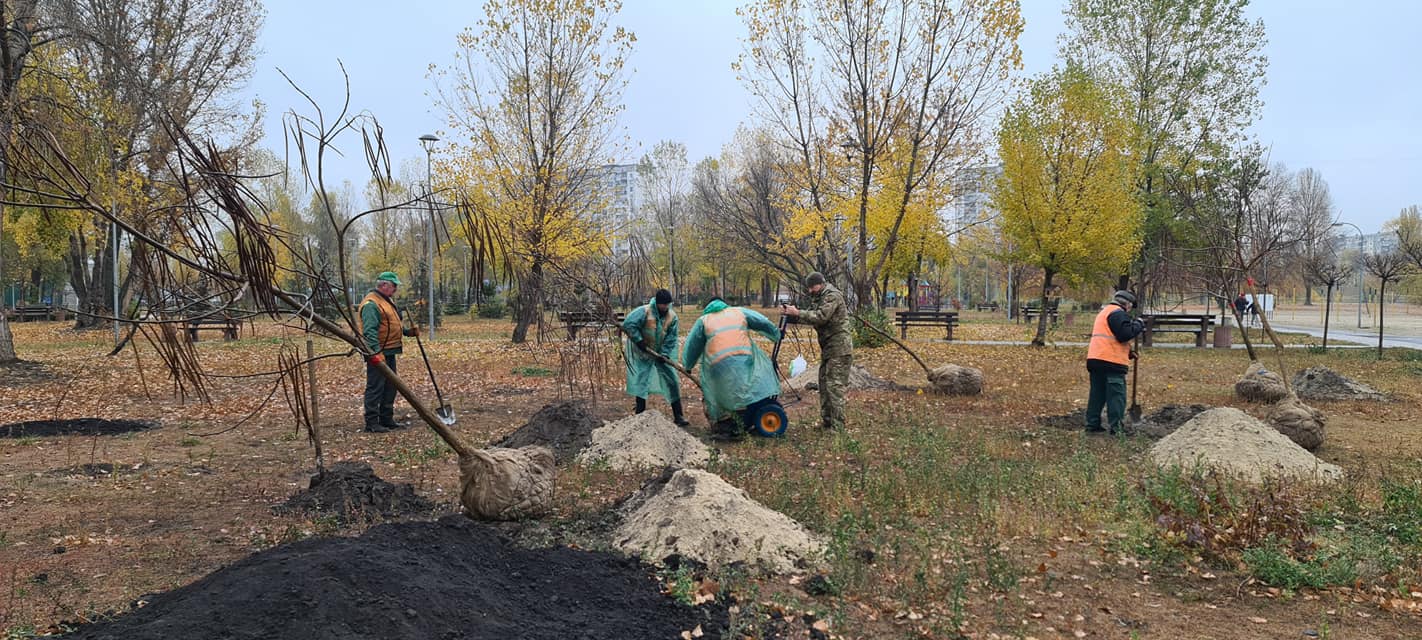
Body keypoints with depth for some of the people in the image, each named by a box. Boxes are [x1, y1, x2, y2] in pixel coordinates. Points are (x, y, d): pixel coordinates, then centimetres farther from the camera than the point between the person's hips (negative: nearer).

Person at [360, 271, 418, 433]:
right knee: (375, 388, -6)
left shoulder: (387, 301, 18)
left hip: (389, 352, 10)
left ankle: (387, 419, 23)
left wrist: (407, 331, 12)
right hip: (377, 354, -10)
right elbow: (369, 331, -25)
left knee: (390, 386, 14)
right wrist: (376, 352, -31)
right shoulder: (371, 304, -16)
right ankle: (372, 423, -1)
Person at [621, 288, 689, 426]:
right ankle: (640, 413, 14)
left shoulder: (672, 316, -9)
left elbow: (671, 338, -5)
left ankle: (678, 416, 4)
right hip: (642, 353, -3)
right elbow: (628, 325, -26)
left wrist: (665, 353, -16)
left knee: (672, 381, -1)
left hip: (661, 353, 3)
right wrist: (639, 341, -24)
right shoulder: (644, 311, -22)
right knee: (640, 381, 0)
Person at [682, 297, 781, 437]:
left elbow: (692, 346, 23)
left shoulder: (703, 320, 21)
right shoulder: (739, 312, 22)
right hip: (744, 360, 0)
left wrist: (687, 366, 36)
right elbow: (764, 323, 19)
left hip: (719, 366, 0)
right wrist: (777, 335, 35)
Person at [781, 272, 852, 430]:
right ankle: (826, 421, 20)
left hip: (839, 347, -10)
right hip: (827, 347, 10)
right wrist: (793, 314, -7)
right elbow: (810, 316, 11)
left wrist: (797, 313, -21)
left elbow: (821, 317, -24)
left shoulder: (833, 296, -14)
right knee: (824, 383, 12)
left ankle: (837, 426, -8)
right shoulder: (817, 297, 15)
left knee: (835, 385, -10)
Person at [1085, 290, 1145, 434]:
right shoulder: (1117, 313, -8)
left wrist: (1128, 352, 22)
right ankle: (1116, 428, -5)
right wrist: (1138, 324, -3)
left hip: (1096, 359, 9)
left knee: (1097, 394, 12)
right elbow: (1125, 334, -19)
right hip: (1111, 361, -9)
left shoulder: (1104, 312, 25)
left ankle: (1092, 425, 13)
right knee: (1117, 396, -5)